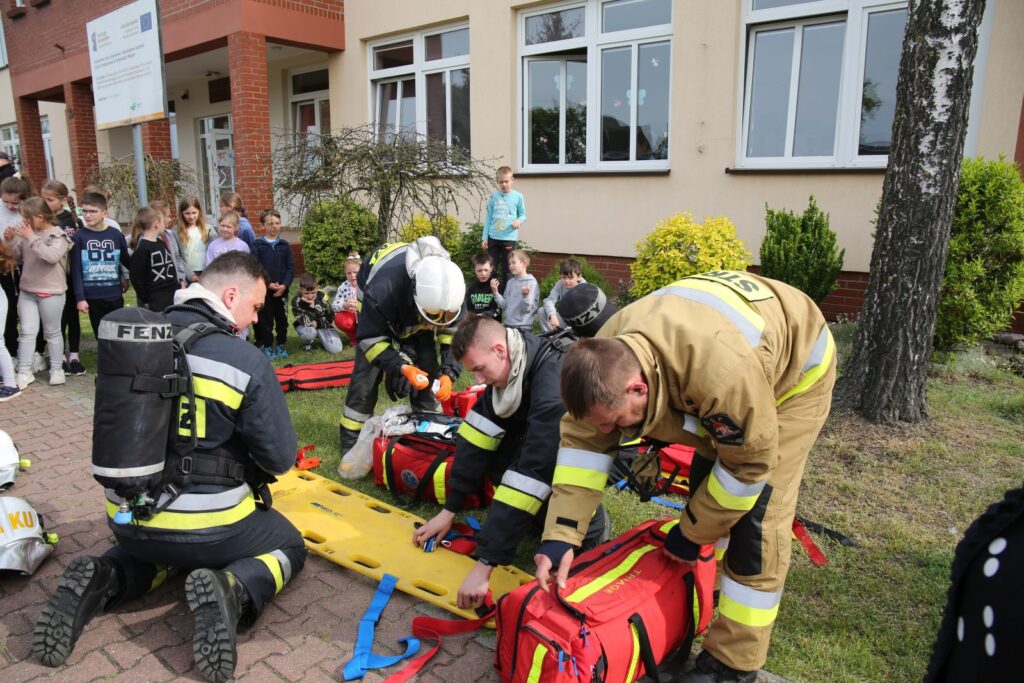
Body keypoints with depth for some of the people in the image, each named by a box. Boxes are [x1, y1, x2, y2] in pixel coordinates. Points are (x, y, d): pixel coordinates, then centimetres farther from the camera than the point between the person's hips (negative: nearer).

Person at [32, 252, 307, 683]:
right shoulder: (246, 360, -18)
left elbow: (130, 432, 14)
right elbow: (281, 458, -13)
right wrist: (249, 465, 11)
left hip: (126, 520, 6)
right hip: (205, 529, -5)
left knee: (159, 546, 40)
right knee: (290, 546, 21)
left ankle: (102, 581, 7)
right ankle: (231, 591, -10)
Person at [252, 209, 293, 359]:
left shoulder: (284, 245, 5)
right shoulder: (257, 245, -3)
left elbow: (291, 267, 2)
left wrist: (284, 285, -11)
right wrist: (268, 284, -16)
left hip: (282, 289, 2)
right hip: (264, 289, -2)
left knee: (282, 318, 10)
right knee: (266, 319, 4)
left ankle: (281, 345, 22)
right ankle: (267, 346, 15)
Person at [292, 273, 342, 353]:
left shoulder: (322, 296, -13)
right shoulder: (297, 301, -19)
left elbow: (329, 316, -6)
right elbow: (306, 322, -29)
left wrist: (318, 323, -22)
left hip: (322, 325, 2)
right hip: (305, 326, -1)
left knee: (336, 349, -19)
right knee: (310, 332, -40)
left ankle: (322, 338, 16)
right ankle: (307, 343, -1)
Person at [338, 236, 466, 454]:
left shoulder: (450, 289, -32)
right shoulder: (382, 289, -46)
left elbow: (453, 330, -16)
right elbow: (370, 338, -31)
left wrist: (448, 372, -28)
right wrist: (401, 367, -43)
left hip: (416, 323, 3)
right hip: (377, 319, -3)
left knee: (428, 376, -3)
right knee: (366, 377, -11)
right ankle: (351, 440, 4)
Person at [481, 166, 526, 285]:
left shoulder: (518, 196, -1)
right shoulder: (494, 197, 3)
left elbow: (523, 214, 8)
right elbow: (488, 218, 7)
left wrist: (519, 220, -17)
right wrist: (485, 237, 4)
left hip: (509, 238, -1)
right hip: (493, 237, 2)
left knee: (507, 269, 6)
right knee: (491, 268, 6)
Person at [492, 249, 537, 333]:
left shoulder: (531, 282, -9)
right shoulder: (510, 282, 9)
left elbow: (527, 309, -13)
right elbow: (504, 305, 8)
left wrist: (525, 295, -30)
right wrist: (495, 292, -4)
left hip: (523, 326, -6)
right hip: (508, 324, 6)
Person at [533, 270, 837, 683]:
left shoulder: (722, 373, -46)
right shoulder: (607, 356, -24)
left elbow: (749, 464, -30)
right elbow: (582, 441, -17)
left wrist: (691, 534, -17)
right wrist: (560, 536, -23)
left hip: (795, 368, -6)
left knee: (757, 515, -12)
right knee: (703, 481, 9)